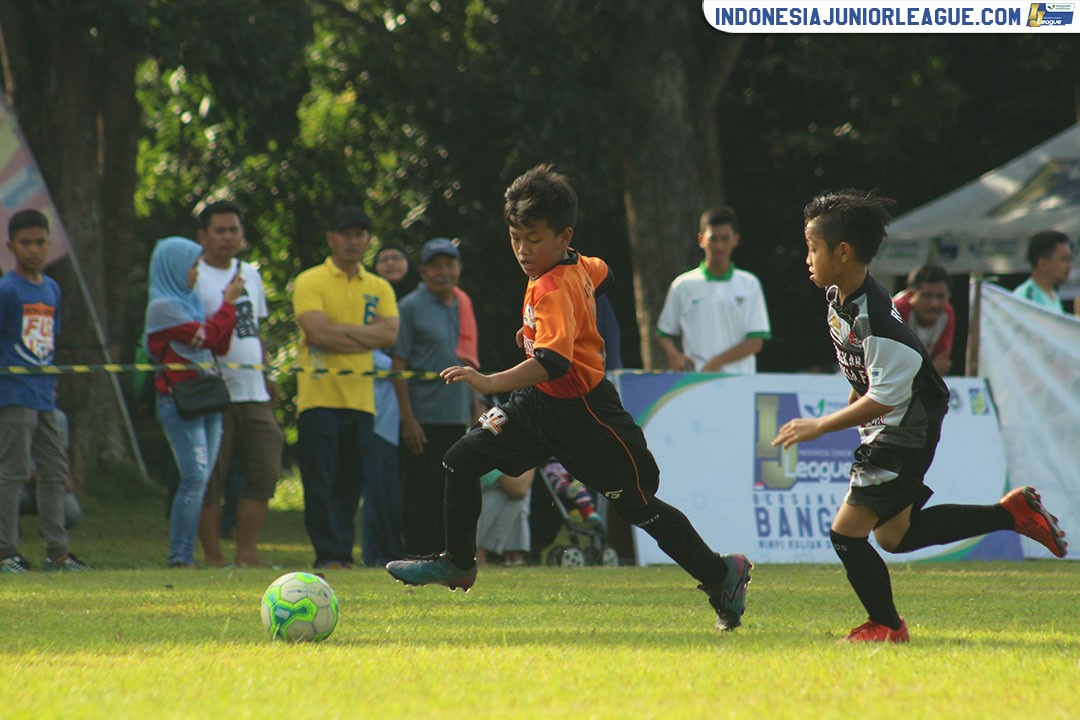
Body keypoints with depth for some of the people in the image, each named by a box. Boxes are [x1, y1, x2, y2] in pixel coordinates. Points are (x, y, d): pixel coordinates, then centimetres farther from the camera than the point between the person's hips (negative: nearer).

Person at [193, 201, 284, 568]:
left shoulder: (250, 275, 18)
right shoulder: (194, 276, -5)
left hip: (254, 395, 7)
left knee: (264, 472, 2)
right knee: (210, 480, -4)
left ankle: (247, 553, 7)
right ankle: (213, 556, 1)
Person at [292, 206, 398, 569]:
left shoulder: (379, 288, 15)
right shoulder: (310, 282, 0)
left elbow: (390, 333, -2)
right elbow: (318, 332, -15)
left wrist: (340, 331, -11)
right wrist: (366, 336, -7)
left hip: (360, 398, 5)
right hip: (319, 393, -5)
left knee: (352, 483, 6)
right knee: (320, 482, -8)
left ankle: (344, 553, 12)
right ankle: (327, 555, -10)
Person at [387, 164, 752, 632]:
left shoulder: (554, 291, -28)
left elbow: (553, 361, -43)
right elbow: (601, 274, 25)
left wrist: (491, 383, -56)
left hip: (582, 412, -9)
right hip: (541, 402, 9)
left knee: (639, 506, 1)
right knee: (463, 460, 1)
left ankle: (721, 575, 18)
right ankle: (458, 564, 16)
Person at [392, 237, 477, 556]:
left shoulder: (462, 306, 15)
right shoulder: (411, 307, -4)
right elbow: (399, 365, -8)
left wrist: (475, 413, 16)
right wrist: (408, 419, -14)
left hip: (458, 420, 6)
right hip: (424, 419, -6)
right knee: (422, 494, -5)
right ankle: (419, 556, -2)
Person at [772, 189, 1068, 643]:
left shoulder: (874, 319, -30)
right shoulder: (837, 298, 0)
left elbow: (884, 400, -28)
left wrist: (820, 427, -23)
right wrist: (850, 405, 26)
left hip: (905, 435, -10)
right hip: (884, 434, 10)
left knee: (847, 533, -6)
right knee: (893, 535, 19)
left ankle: (885, 625, 15)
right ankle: (1011, 514, 23)